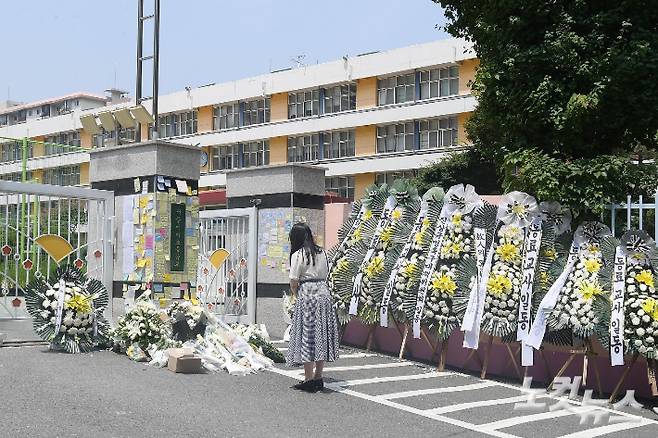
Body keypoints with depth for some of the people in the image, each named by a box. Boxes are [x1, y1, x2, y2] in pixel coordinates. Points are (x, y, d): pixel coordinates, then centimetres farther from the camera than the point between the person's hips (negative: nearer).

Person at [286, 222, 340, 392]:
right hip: (324, 294, 6)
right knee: (322, 335, 9)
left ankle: (309, 380, 0)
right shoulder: (321, 252, 11)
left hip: (307, 296, -6)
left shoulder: (298, 255, -7)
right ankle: (318, 378, 14)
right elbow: (325, 275, 11)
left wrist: (295, 294, 11)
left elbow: (293, 282, -7)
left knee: (307, 336, -1)